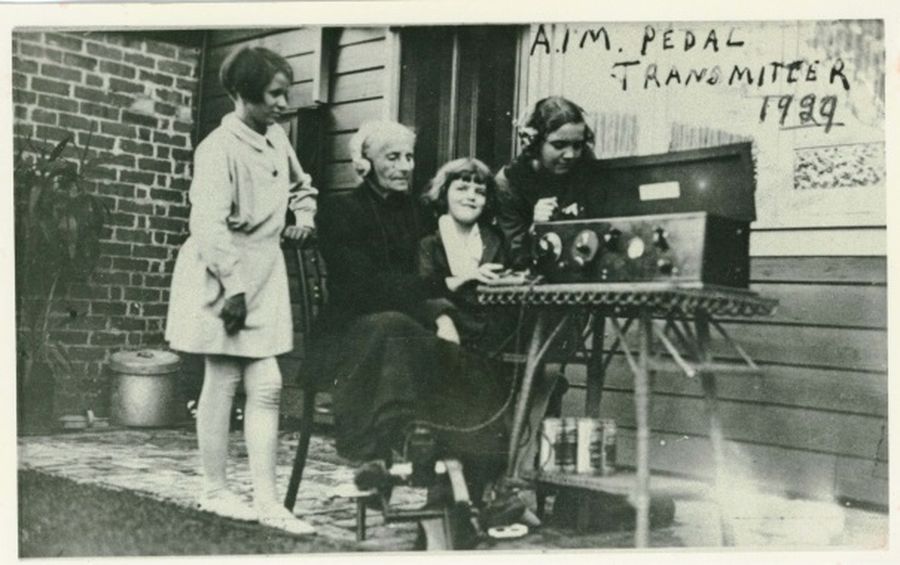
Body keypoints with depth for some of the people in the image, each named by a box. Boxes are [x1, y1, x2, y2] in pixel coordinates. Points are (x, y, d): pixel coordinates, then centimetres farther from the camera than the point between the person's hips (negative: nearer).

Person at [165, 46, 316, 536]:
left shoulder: (276, 138, 10)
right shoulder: (220, 147, -15)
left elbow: (300, 184, 30)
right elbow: (209, 224, -22)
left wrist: (303, 215, 11)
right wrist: (234, 287, -24)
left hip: (265, 279, 7)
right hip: (223, 280, -7)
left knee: (266, 386, 3)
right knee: (223, 382, 3)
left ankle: (268, 502, 6)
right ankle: (214, 491, 18)